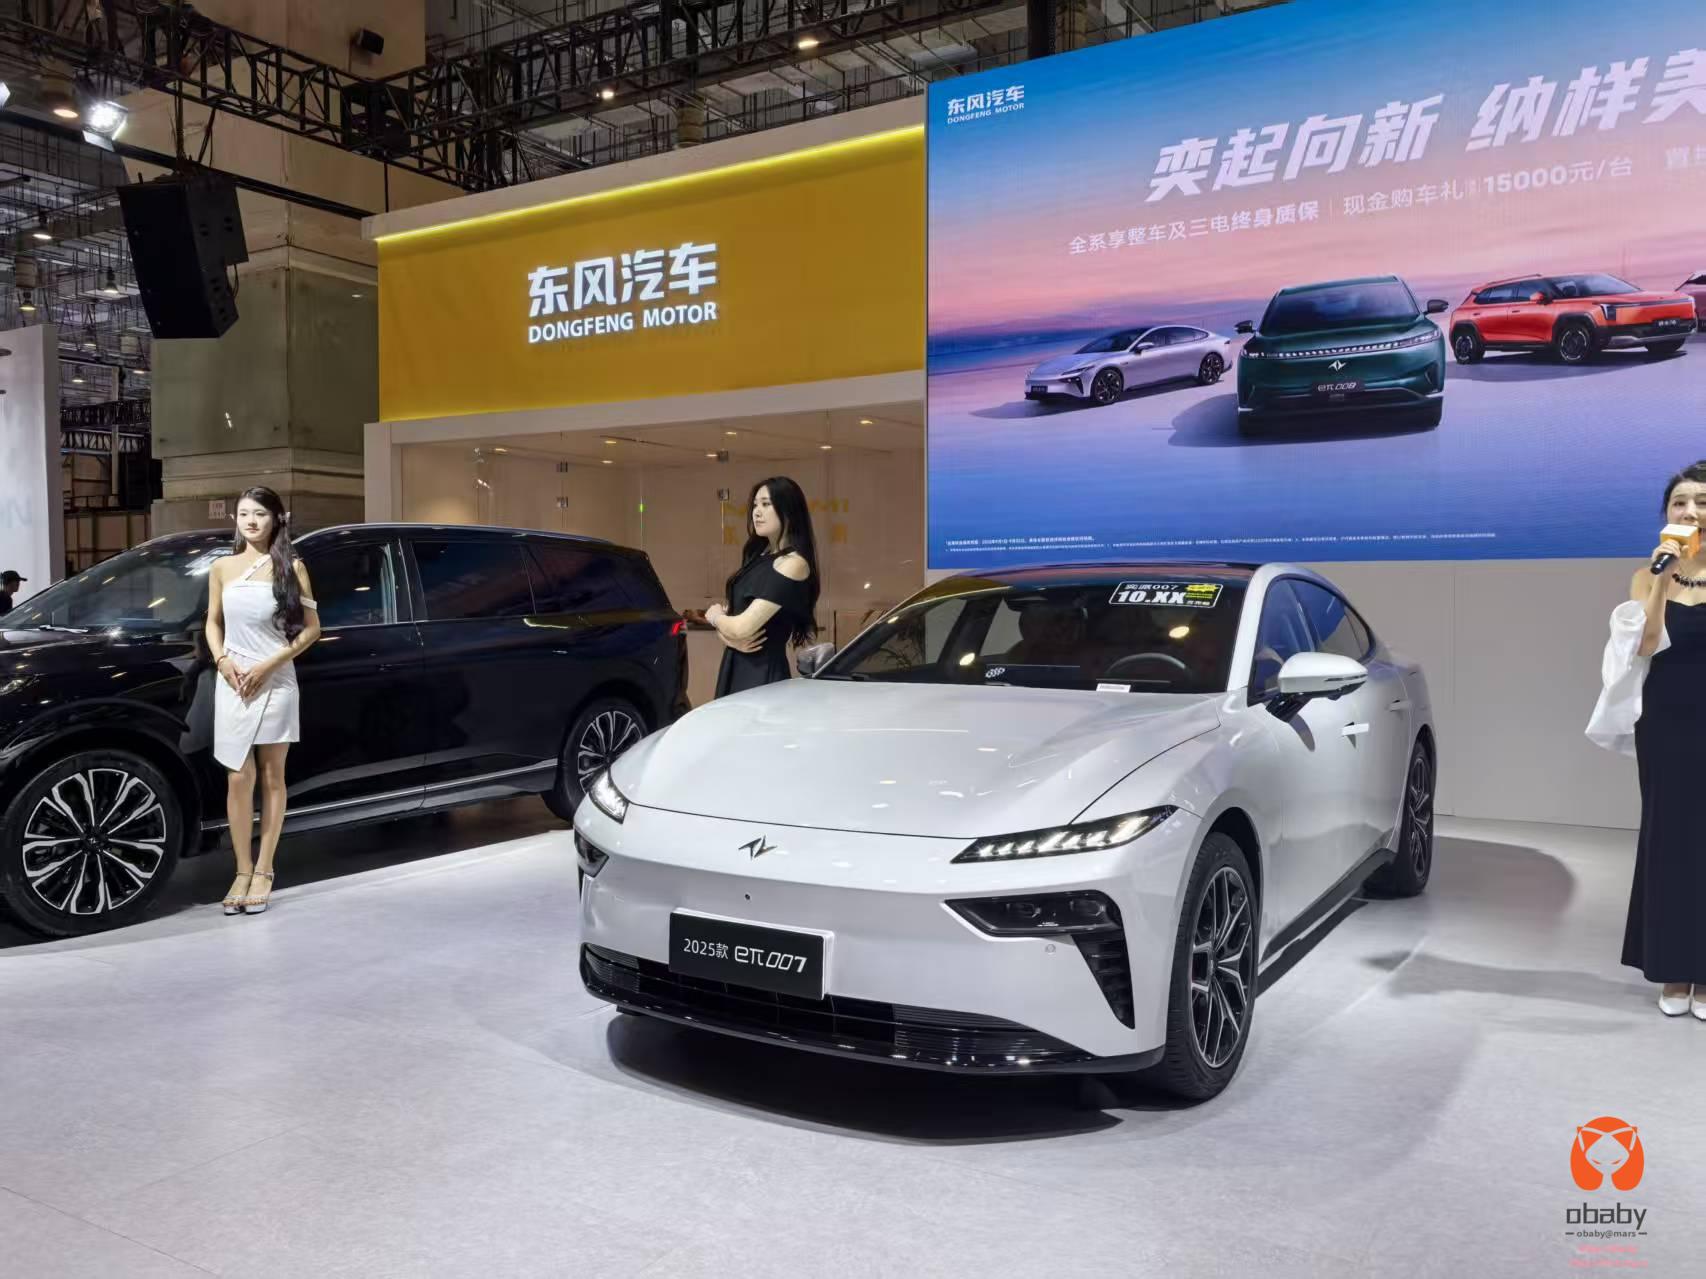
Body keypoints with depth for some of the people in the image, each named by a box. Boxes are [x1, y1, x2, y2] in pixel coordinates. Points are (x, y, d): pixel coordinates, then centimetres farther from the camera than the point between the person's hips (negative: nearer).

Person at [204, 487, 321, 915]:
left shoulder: (291, 568, -1)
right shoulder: (222, 568, 8)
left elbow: (311, 628, -2)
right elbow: (213, 623, 15)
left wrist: (268, 665, -11)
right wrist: (223, 661, -4)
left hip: (276, 683, -2)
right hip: (233, 684, 2)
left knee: (272, 778, 4)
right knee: (239, 779, 0)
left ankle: (263, 872, 11)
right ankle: (242, 872, 8)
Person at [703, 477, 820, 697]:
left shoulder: (792, 563, -15)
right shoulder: (760, 556, 12)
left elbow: (742, 627, -21)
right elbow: (728, 618, 14)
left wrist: (714, 615, 1)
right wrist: (729, 636, -9)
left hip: (762, 674, -8)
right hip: (735, 669, 8)